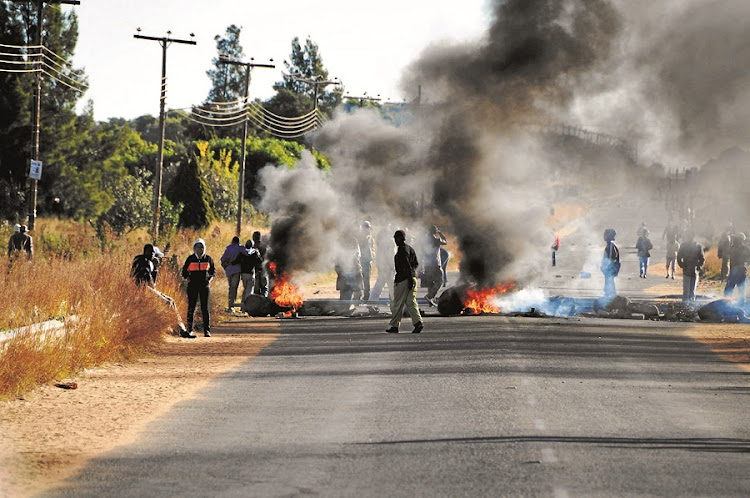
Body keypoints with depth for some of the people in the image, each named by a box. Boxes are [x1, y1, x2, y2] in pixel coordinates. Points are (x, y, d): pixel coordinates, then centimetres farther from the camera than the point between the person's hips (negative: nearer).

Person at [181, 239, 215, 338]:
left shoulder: (208, 258, 6)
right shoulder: (190, 259, 3)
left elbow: (213, 270, 16)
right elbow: (184, 271, 11)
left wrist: (210, 279, 0)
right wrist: (188, 278, -5)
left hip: (205, 285, 1)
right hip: (193, 285, -1)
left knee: (205, 308, 0)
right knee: (191, 307, -3)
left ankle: (207, 330, 4)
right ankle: (189, 329, 1)